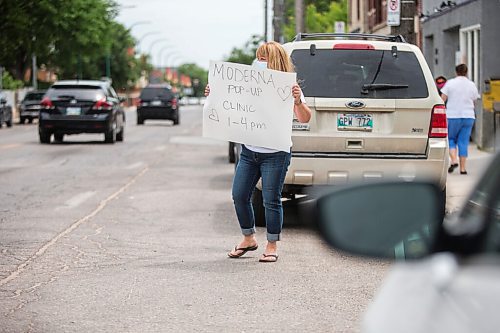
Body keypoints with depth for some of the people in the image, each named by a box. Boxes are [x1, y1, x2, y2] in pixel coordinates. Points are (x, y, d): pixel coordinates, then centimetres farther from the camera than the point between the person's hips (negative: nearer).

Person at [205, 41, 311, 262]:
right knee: (239, 195, 5)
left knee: (271, 200, -3)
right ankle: (248, 239, 22)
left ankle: (272, 246, 10)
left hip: (275, 154, -6)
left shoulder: (288, 88, -7)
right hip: (249, 151, 6)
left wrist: (298, 101, -34)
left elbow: (304, 119, -15)